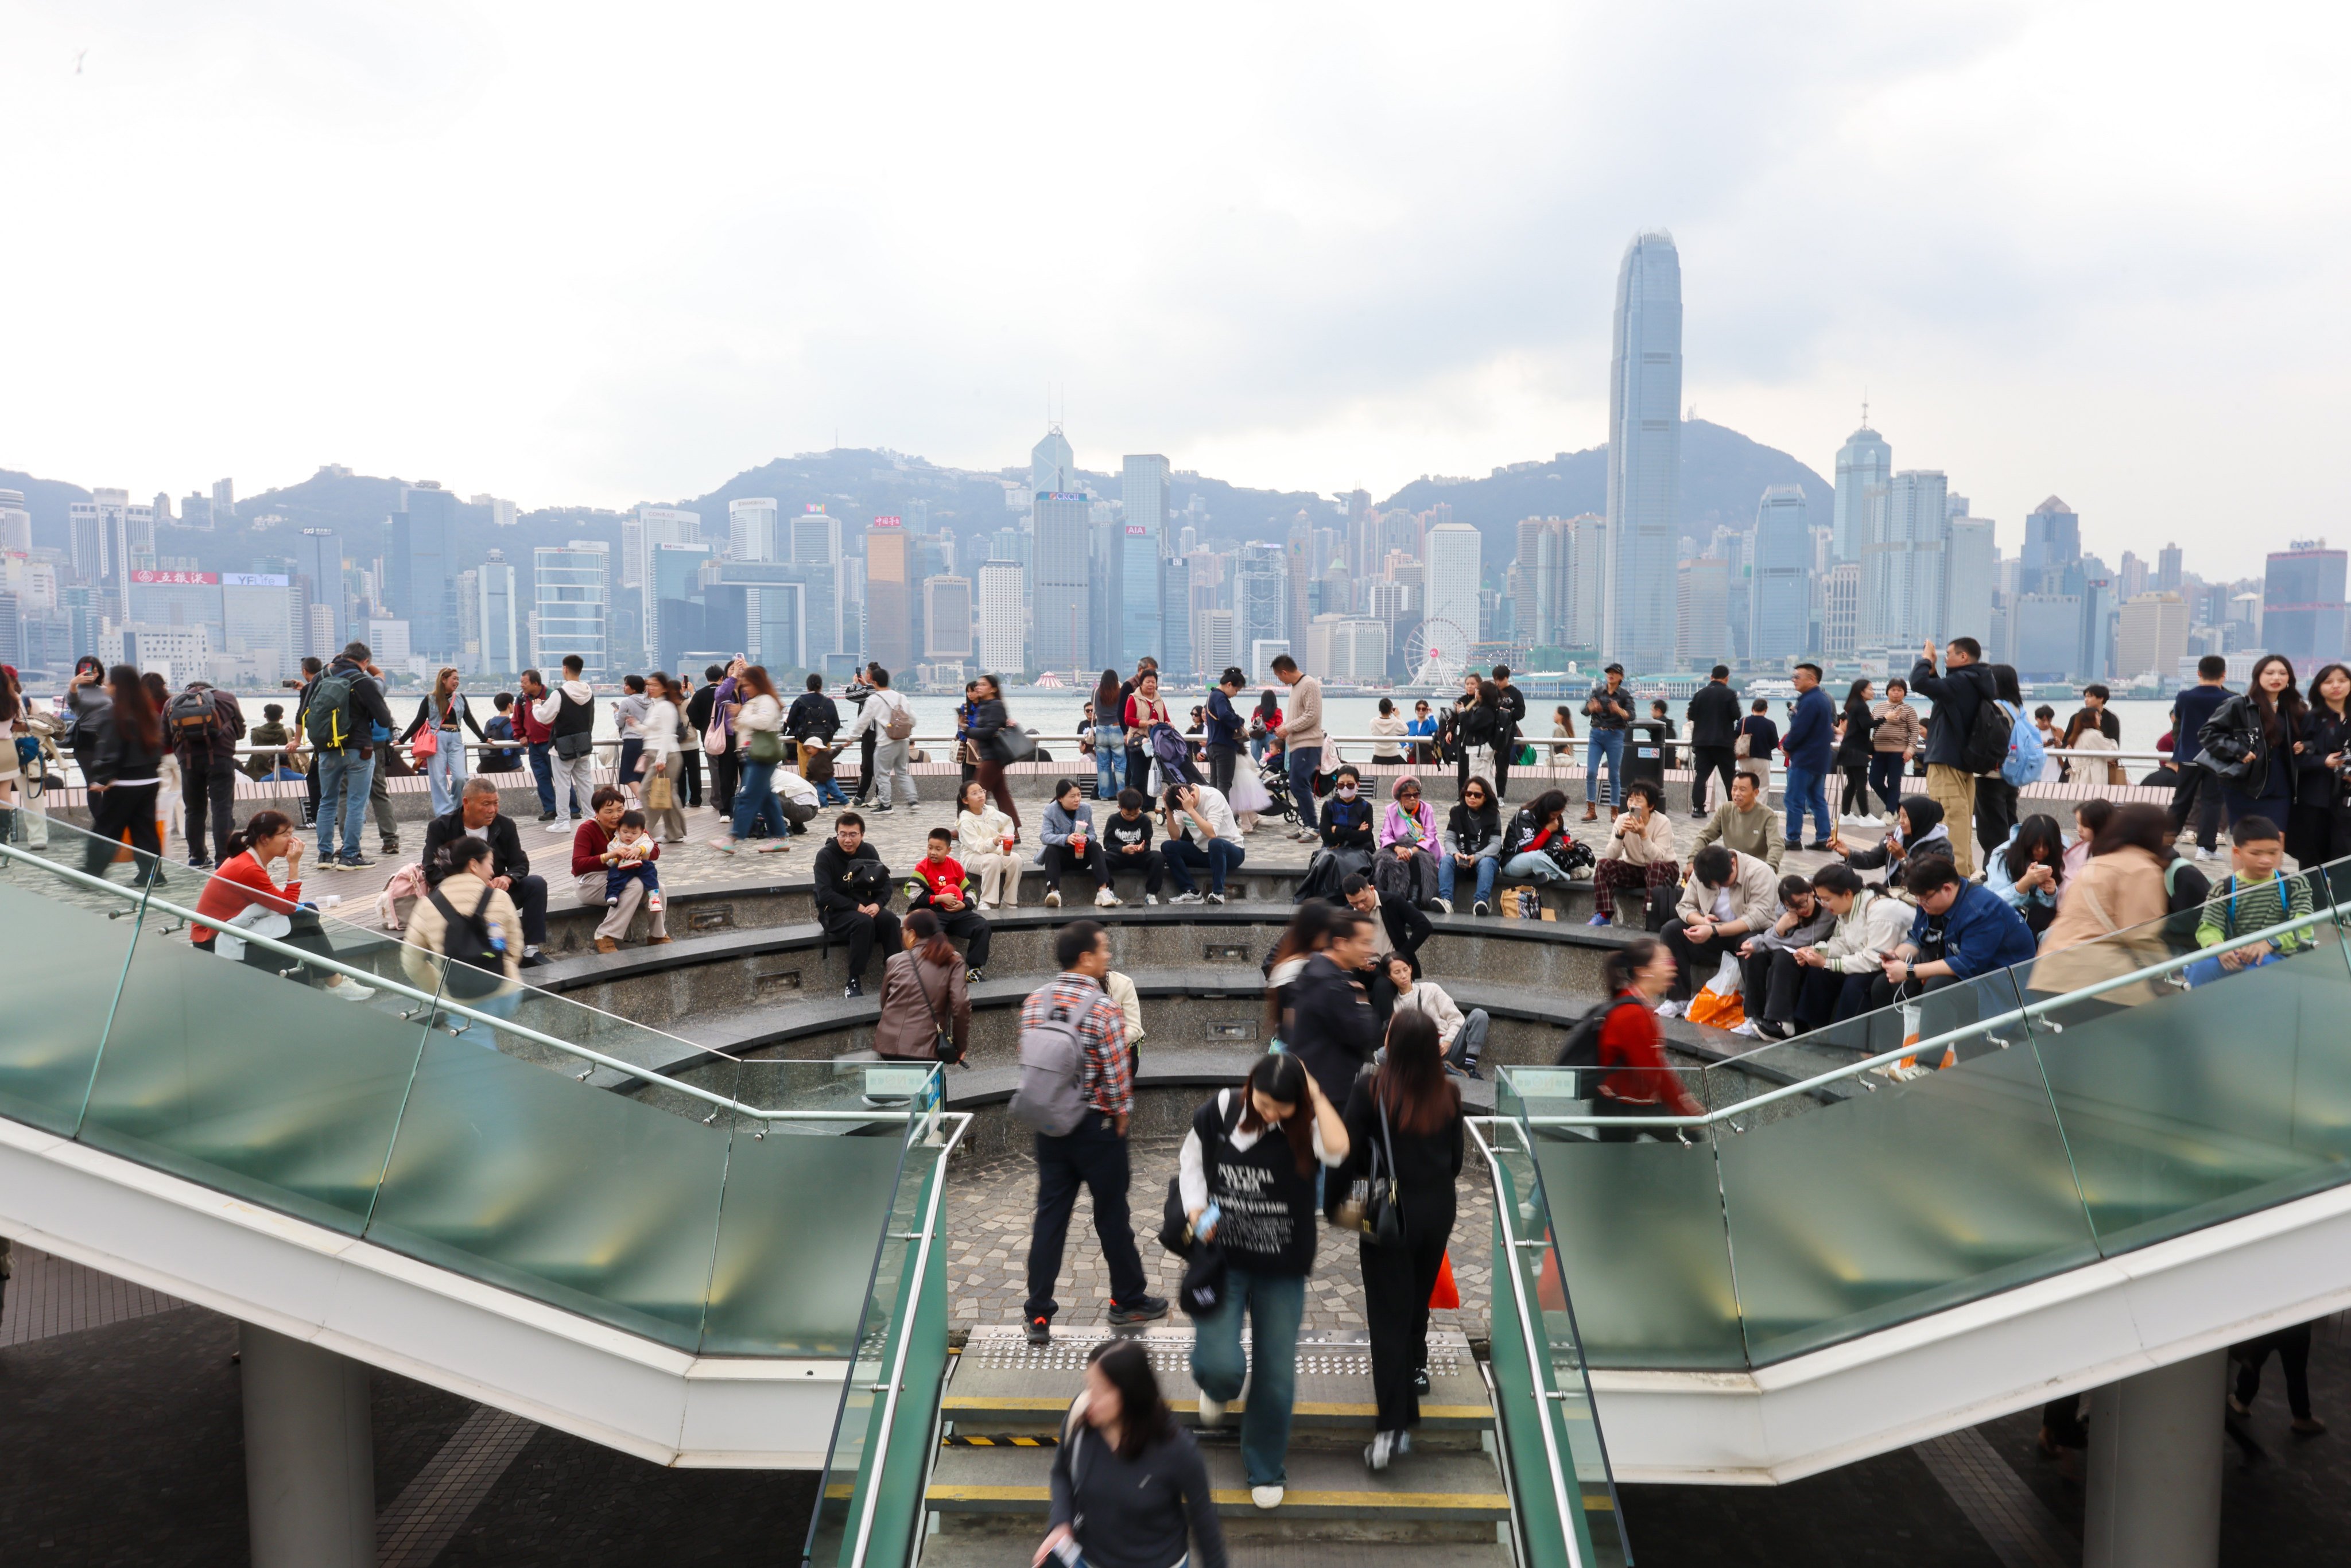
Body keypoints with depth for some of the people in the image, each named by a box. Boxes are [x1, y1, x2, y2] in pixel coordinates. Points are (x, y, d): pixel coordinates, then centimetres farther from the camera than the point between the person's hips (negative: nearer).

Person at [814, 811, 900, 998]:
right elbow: (825, 895, -18)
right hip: (834, 912, -4)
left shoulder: (868, 851, 4)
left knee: (890, 920, -26)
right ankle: (854, 982, -28)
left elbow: (885, 883, 4)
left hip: (866, 907, 4)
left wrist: (878, 904, -17)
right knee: (864, 923, -35)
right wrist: (857, 907, -24)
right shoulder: (826, 856, -10)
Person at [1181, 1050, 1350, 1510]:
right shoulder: (1217, 1114, -11)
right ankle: (1217, 1388, 28)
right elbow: (1190, 1164, 5)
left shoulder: (1306, 1127, -14)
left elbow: (1338, 1150, -37)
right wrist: (1198, 1213, -11)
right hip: (1223, 1260, 0)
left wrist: (1317, 1096, -28)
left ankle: (1267, 1471, 32)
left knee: (1276, 1374, 8)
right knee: (1222, 1364, -14)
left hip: (1282, 1270, 0)